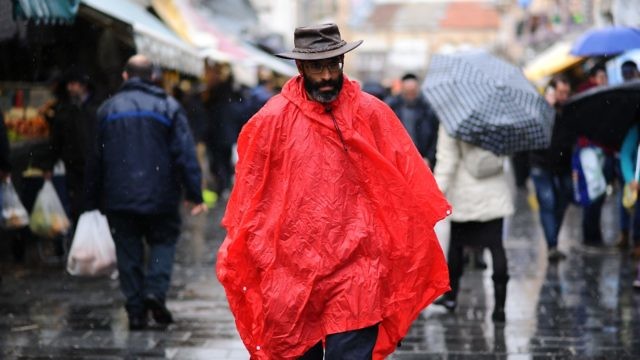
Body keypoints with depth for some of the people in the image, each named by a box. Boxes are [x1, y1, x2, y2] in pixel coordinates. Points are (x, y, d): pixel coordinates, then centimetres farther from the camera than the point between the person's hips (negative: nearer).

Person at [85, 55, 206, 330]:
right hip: (159, 196, -2)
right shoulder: (168, 106, 0)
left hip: (119, 198, 2)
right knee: (163, 240, 12)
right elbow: (185, 154, -6)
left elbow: (96, 159, 10)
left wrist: (93, 200, 15)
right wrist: (194, 194, -6)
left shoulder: (108, 109, 7)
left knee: (128, 252, 7)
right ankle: (155, 290, -10)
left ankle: (136, 311, 4)